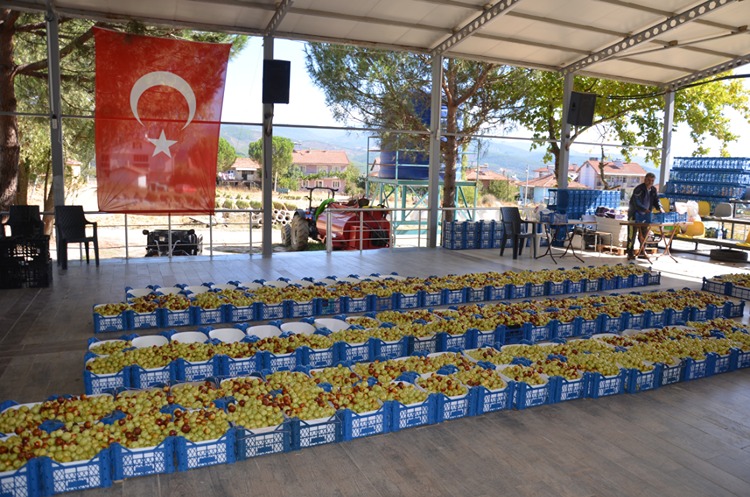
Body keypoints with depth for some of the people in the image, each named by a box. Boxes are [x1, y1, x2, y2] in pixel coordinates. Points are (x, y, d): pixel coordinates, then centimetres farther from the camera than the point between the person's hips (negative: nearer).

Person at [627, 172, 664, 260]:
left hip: (645, 216, 7)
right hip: (635, 215, -7)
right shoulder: (638, 189, -17)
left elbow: (656, 200, 10)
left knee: (644, 235, 11)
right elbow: (636, 203, -27)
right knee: (632, 234, -7)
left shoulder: (653, 190, 6)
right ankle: (630, 254, -3)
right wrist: (645, 209, -41)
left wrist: (660, 208, -11)